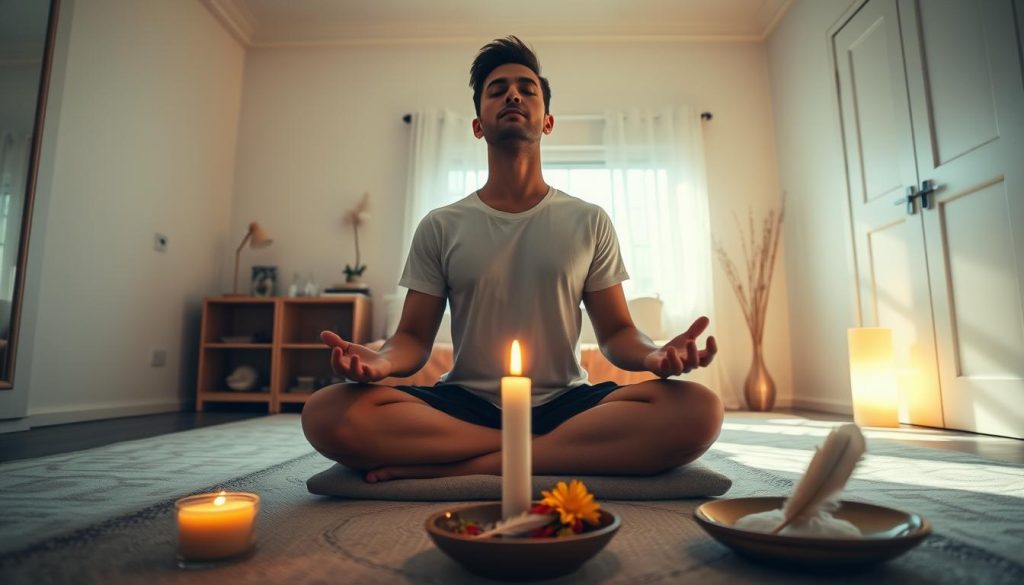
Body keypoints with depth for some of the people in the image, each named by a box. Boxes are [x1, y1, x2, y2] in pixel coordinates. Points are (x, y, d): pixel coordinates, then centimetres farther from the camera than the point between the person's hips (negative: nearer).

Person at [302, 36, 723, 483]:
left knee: (699, 409, -27)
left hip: (564, 404, 1)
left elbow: (615, 333, 7)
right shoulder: (440, 228, 6)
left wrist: (654, 355, -17)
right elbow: (413, 337, 4)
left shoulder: (590, 223, 7)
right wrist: (381, 361, -20)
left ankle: (469, 466, -22)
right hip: (464, 406, 0)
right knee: (326, 412, -26)